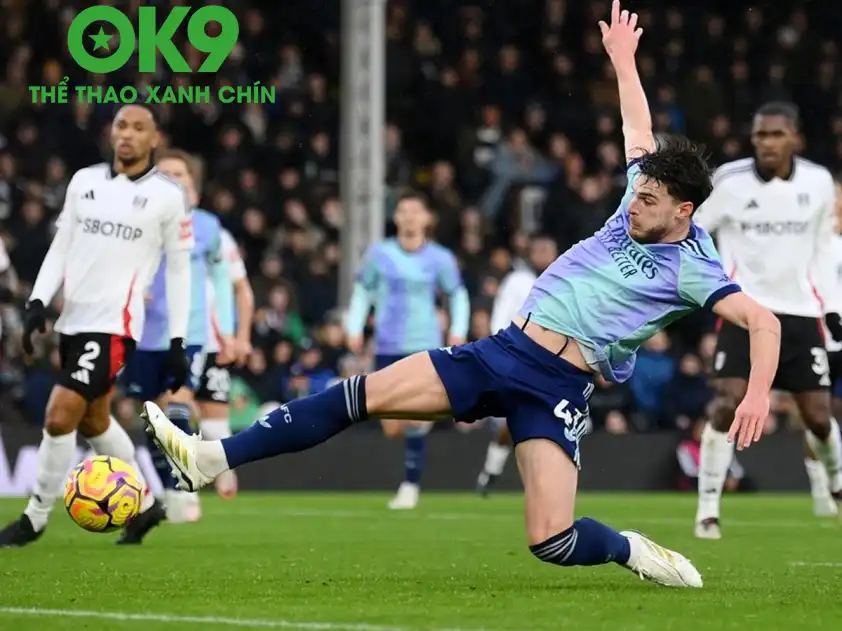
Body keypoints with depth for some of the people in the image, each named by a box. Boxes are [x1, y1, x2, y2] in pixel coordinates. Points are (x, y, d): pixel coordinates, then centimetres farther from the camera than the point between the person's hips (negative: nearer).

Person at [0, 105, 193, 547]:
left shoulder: (168, 196, -3)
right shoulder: (84, 181, 10)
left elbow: (179, 269, 0)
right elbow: (61, 246, 14)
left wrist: (177, 342, -2)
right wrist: (38, 302, 1)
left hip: (115, 325, -6)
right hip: (74, 320, 6)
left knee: (59, 418, -13)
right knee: (93, 422, 16)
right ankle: (145, 504, 34)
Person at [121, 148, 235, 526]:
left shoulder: (207, 227, 2)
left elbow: (220, 278, 16)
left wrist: (226, 329, 14)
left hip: (190, 334, -1)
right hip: (146, 335, 1)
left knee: (177, 407, -19)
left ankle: (179, 491, -17)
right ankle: (168, 492, 23)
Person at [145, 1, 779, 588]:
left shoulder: (692, 269, -6)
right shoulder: (638, 209, 11)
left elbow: (764, 321, -14)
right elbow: (639, 128, 26)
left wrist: (758, 394, -29)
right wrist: (623, 59, 37)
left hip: (557, 387, -6)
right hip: (502, 350, 6)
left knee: (552, 540, -24)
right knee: (363, 394, -7)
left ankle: (631, 551, 10)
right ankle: (209, 459, -8)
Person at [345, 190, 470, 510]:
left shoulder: (440, 258, 0)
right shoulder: (379, 254, 2)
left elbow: (458, 295, 12)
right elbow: (362, 291, 13)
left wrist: (458, 332, 0)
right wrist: (355, 329, 3)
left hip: (425, 348, -2)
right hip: (387, 349, 2)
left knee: (414, 420, -16)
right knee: (392, 428, 1)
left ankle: (410, 486, -5)